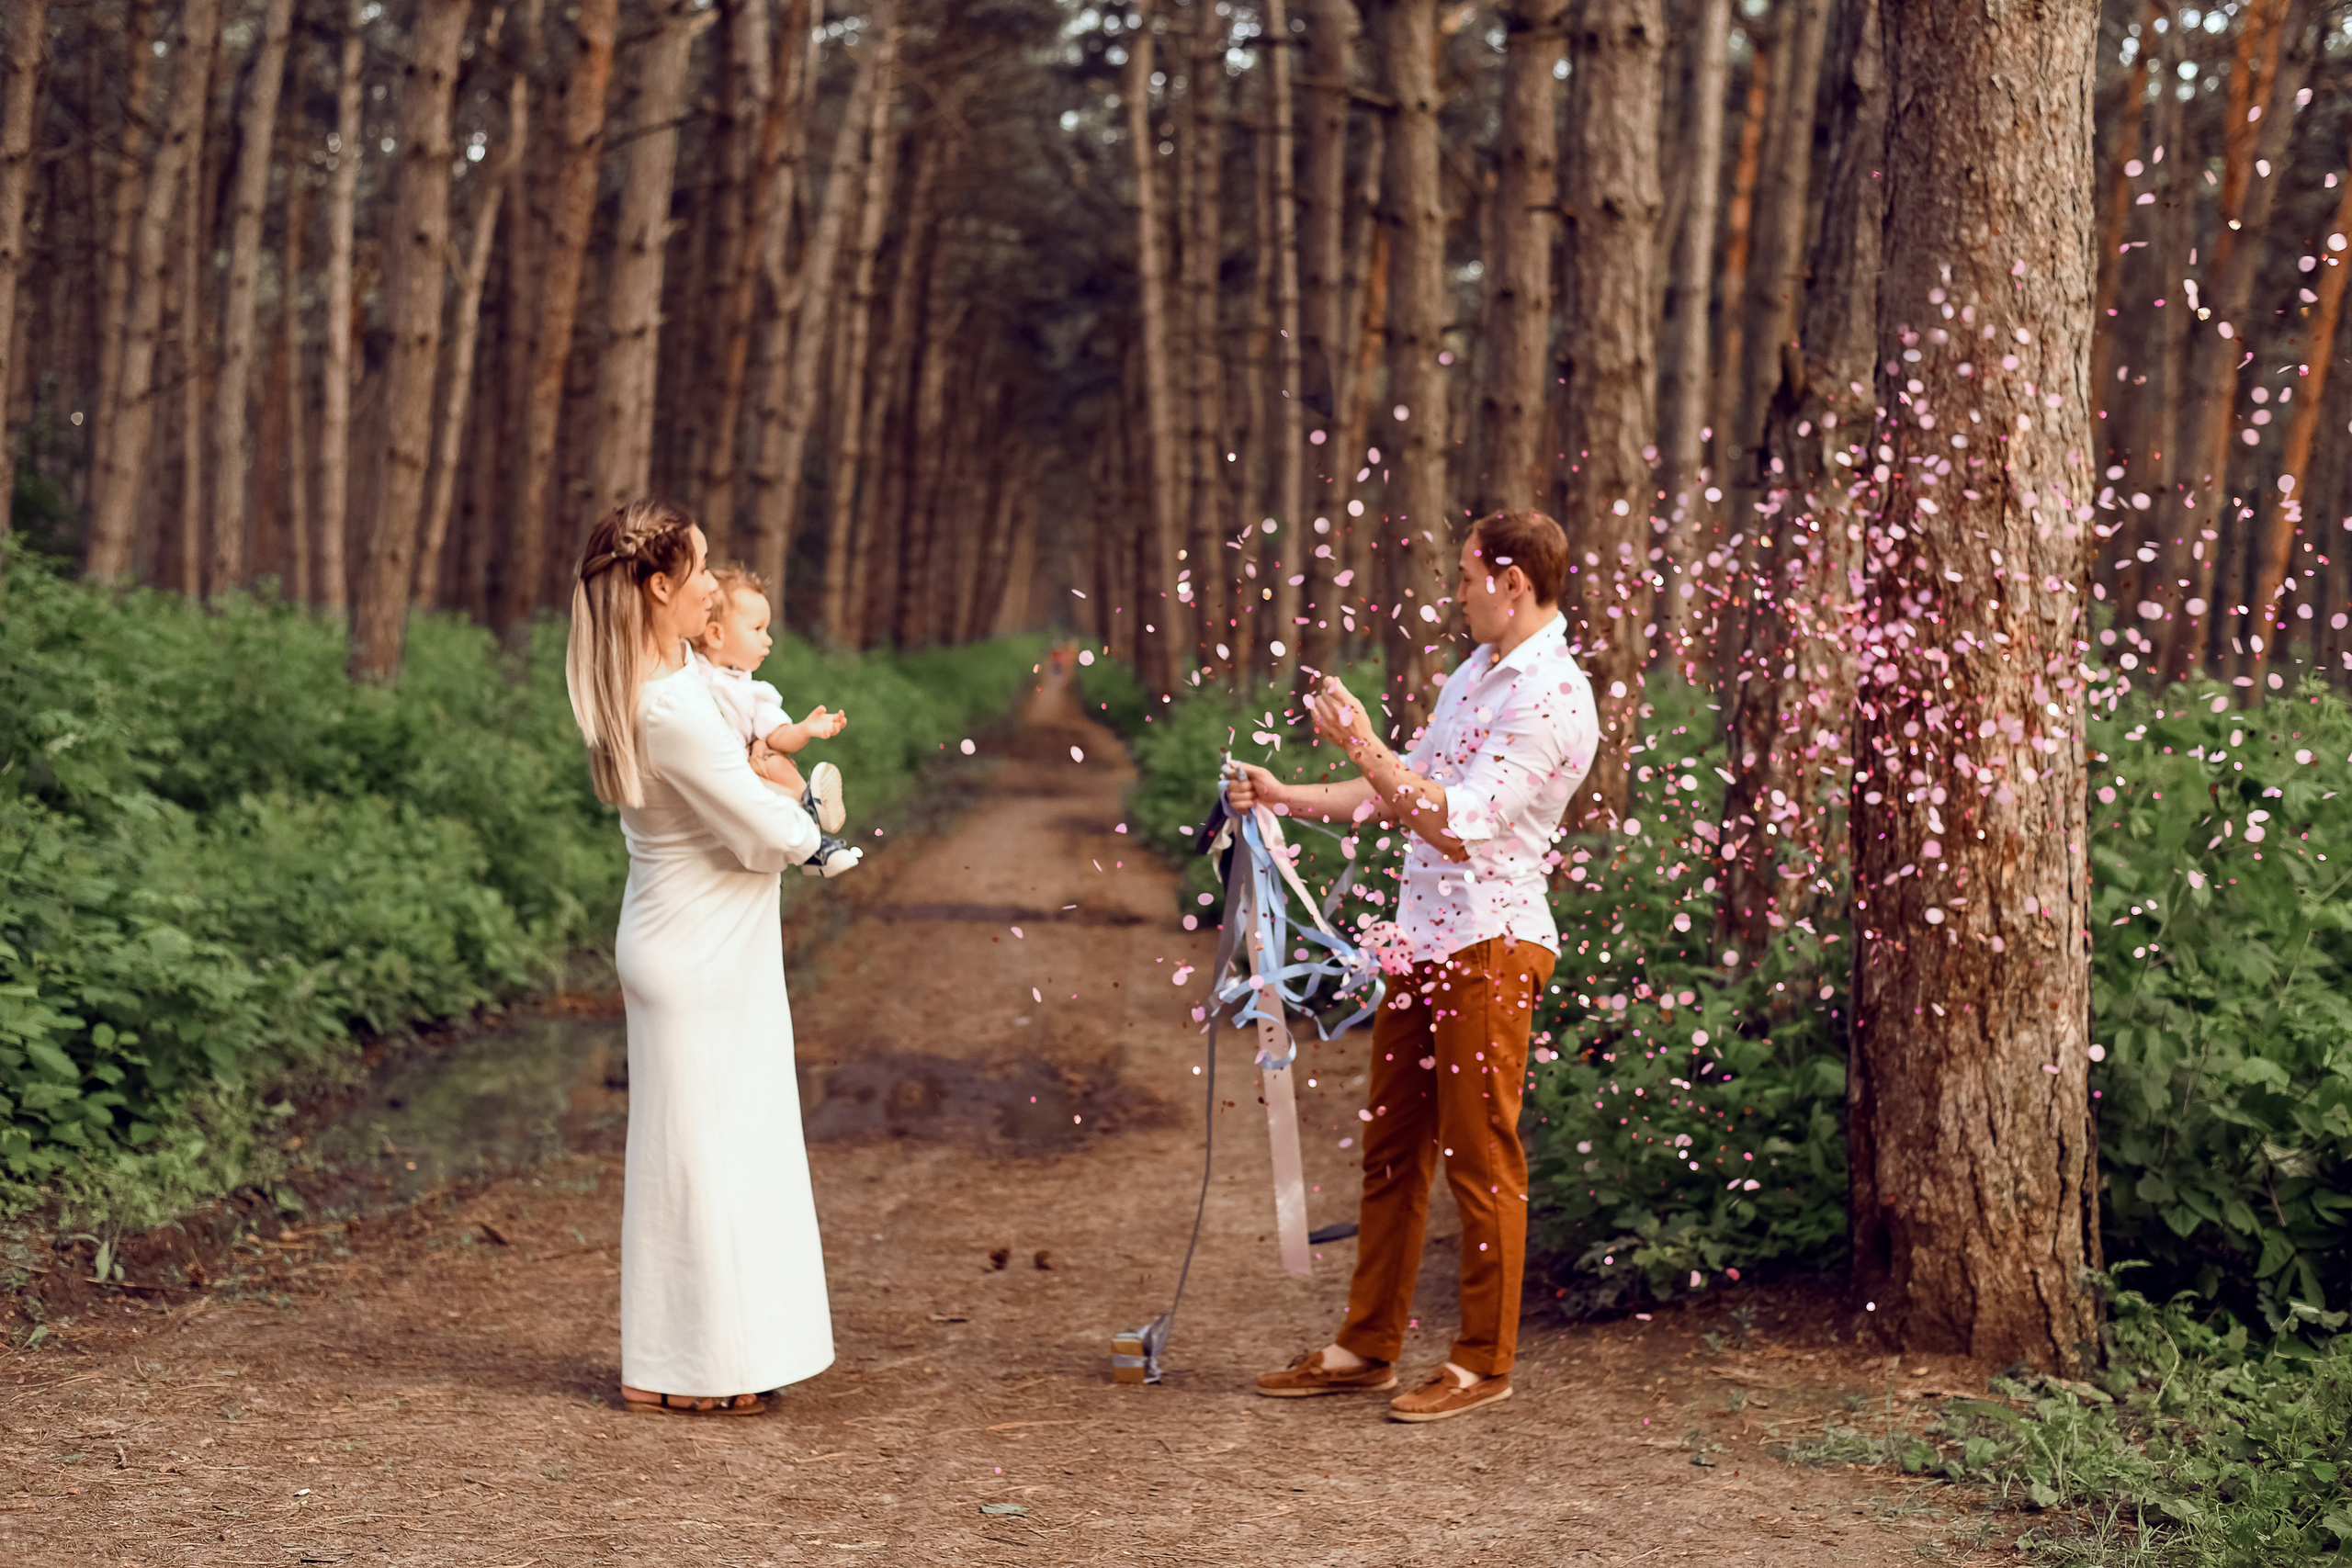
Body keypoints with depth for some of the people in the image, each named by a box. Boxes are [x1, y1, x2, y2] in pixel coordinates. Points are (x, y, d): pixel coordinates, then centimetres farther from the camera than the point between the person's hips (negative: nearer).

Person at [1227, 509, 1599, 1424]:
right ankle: (1367, 1347, 20)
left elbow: (1460, 826, -22)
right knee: (1392, 1147, 12)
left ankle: (1485, 1362, 9)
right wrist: (1285, 797, 15)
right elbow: (1404, 792, 23)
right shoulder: (1474, 673, 16)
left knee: (1480, 1157, -1)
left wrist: (1361, 743, -17)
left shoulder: (1553, 699, -15)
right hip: (1421, 936, 9)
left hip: (1490, 944, -9)